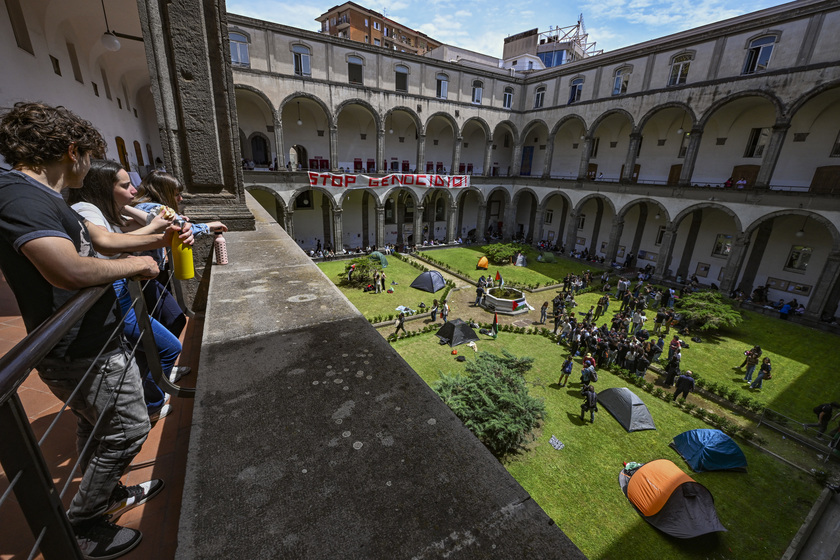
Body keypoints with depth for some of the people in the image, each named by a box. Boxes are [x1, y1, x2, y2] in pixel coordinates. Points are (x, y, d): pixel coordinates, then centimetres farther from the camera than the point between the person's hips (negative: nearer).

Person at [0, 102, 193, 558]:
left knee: (96, 427, 25)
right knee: (128, 429, 5)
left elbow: (102, 239, 18)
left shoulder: (40, 197, 11)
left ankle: (107, 496, 46)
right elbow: (71, 270, -36)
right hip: (83, 354, -10)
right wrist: (138, 264, -20)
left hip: (85, 345, 11)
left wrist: (160, 239, 7)